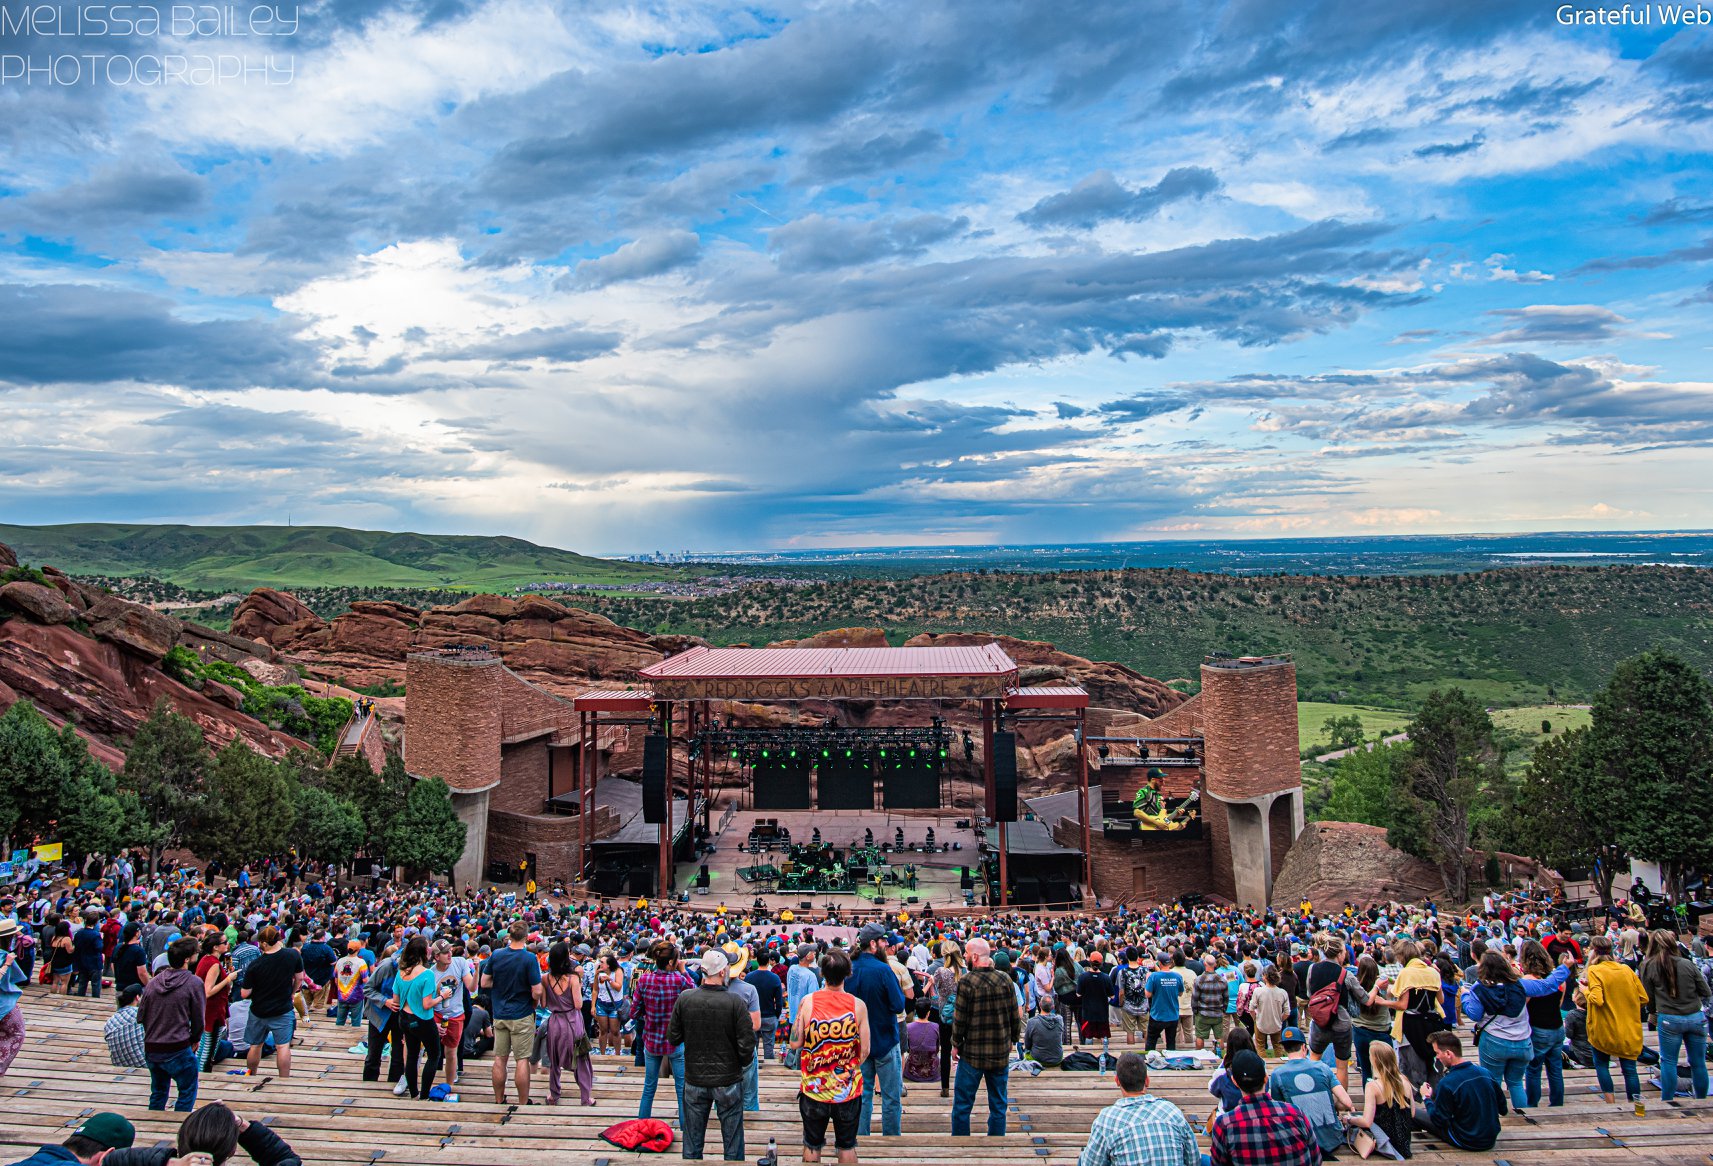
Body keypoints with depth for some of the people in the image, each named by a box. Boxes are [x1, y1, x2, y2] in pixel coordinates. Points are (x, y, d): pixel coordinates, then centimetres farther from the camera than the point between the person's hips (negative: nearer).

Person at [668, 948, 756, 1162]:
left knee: (692, 1143, 18)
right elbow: (747, 1045, -16)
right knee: (732, 1143, 14)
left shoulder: (684, 999, -12)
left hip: (694, 1081, 2)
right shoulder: (735, 1002, -19)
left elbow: (673, 1038, -3)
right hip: (729, 1080, -2)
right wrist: (744, 1063, 5)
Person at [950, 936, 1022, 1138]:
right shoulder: (1005, 979, -4)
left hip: (972, 1053, -4)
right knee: (998, 1104, 14)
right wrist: (1012, 1039, 16)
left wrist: (957, 1043, 4)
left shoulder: (967, 982, -15)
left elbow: (960, 1019, -11)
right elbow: (1015, 1016, 2)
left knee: (962, 1104, 9)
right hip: (1001, 1053, 4)